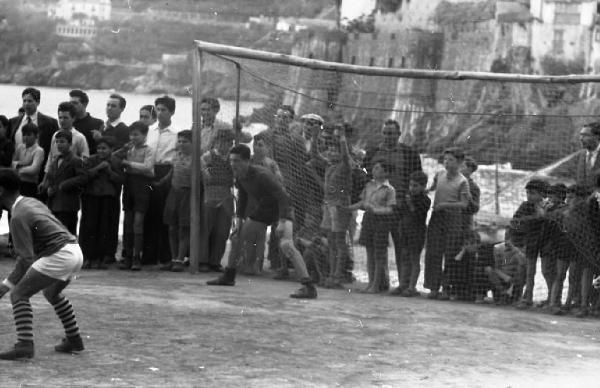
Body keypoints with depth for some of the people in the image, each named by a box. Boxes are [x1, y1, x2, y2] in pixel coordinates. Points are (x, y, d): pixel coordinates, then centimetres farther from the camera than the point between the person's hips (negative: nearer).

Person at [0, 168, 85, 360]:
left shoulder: (18, 217, -10)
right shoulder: (32, 202, 18)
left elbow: (26, 259, -15)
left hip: (59, 256, -9)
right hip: (75, 252, 10)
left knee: (19, 294, -6)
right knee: (52, 292, 33)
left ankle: (24, 344, -19)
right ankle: (74, 340, 37)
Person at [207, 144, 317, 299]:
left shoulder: (261, 175, -29)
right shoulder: (239, 176, -4)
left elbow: (283, 196, -29)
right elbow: (243, 197, 14)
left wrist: (282, 222, -33)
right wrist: (238, 218, 6)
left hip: (281, 210, -9)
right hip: (263, 209, 9)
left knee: (286, 244, -29)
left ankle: (309, 287, -34)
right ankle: (228, 277, 28)